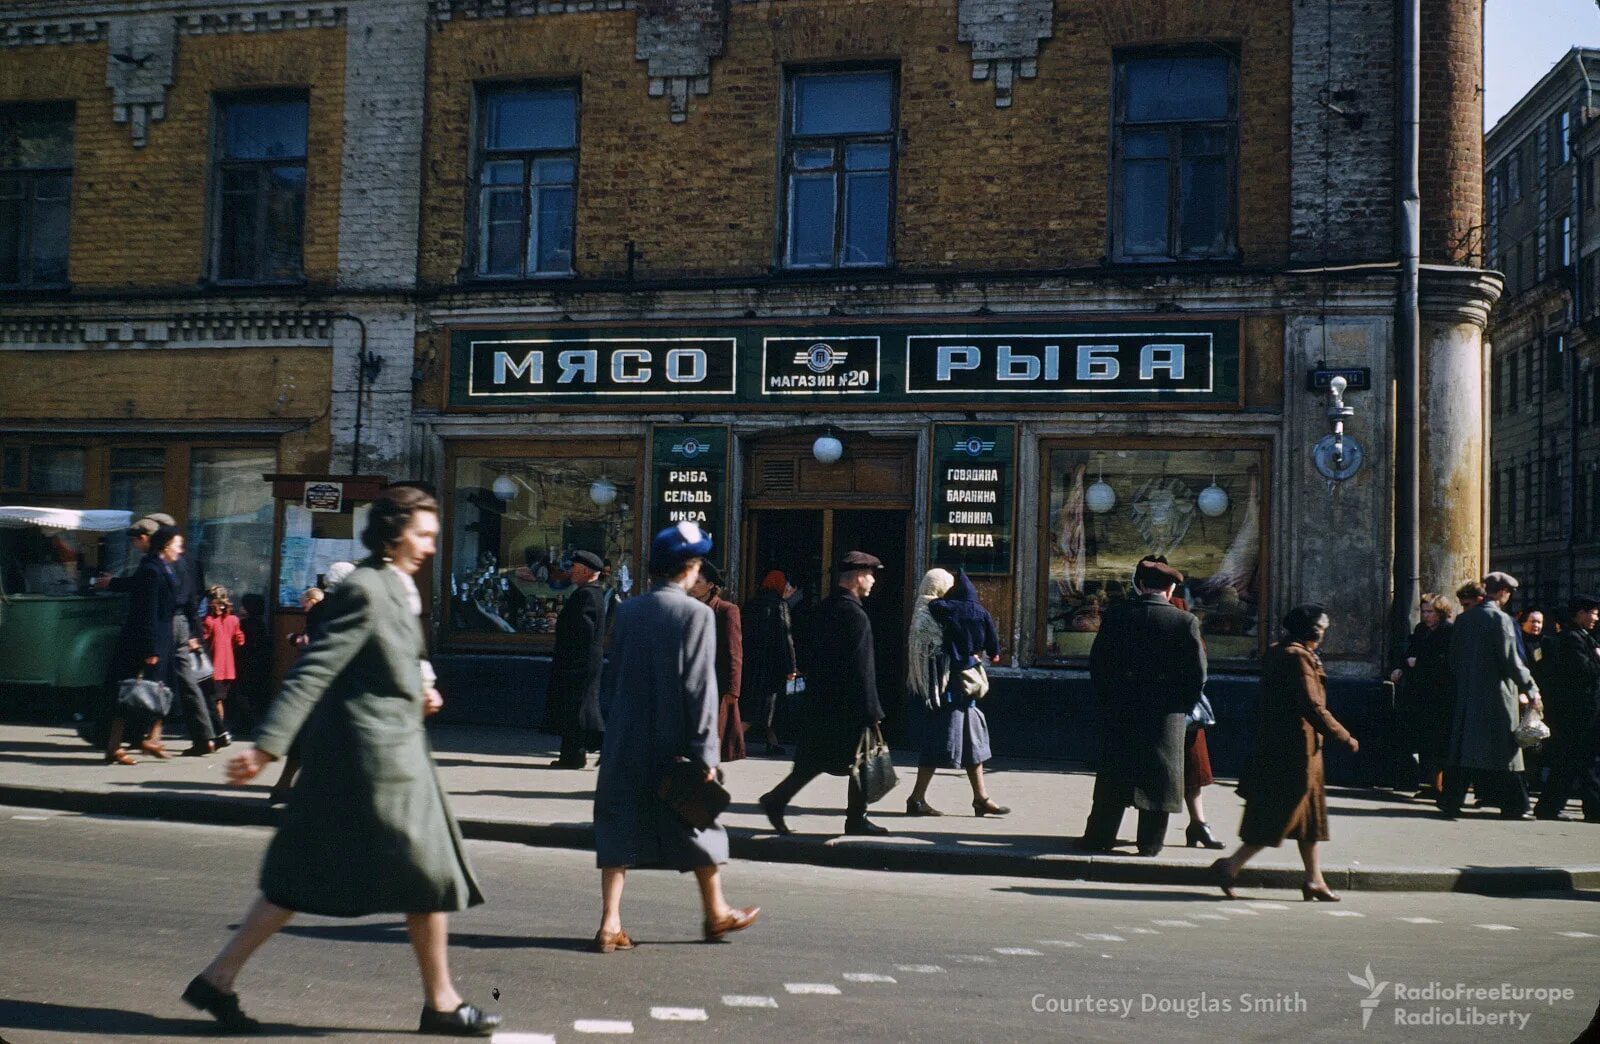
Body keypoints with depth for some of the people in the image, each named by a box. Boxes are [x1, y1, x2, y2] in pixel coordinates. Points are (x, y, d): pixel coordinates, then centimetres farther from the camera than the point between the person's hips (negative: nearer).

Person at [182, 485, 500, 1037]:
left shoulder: (395, 589, 15)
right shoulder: (365, 590, -16)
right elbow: (313, 671, -21)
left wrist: (417, 693, 9)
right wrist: (266, 747, -25)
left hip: (388, 749, 10)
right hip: (375, 753, -10)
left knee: (305, 878, 12)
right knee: (428, 873, 2)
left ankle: (218, 977, 16)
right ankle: (441, 1002, 14)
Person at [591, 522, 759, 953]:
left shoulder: (627, 611, 2)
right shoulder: (697, 614, -12)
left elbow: (616, 675, 9)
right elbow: (700, 689, -14)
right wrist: (705, 754, -12)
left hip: (625, 740, 4)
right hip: (674, 742, -3)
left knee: (620, 825, 7)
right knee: (698, 824, 13)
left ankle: (610, 923, 2)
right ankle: (716, 913, 27)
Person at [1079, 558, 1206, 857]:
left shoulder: (1116, 614, -2)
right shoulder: (1185, 621, -7)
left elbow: (1097, 661, 2)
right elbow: (1197, 673, -5)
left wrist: (1107, 698, 12)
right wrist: (1183, 706, 8)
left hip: (1120, 709, 2)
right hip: (1166, 712, -2)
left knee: (1113, 774, 10)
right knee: (1159, 775, 7)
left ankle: (1100, 836, 16)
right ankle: (1150, 843, 11)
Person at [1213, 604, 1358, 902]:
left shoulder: (1279, 652, 13)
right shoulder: (1298, 657, -17)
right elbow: (1313, 707, -21)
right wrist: (1345, 737, -14)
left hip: (1275, 743, 10)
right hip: (1296, 747, -10)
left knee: (1309, 813, 15)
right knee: (1281, 814, -5)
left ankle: (1314, 880, 19)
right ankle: (1231, 866, -3)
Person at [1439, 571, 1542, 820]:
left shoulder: (1463, 619, 7)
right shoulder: (1500, 619, -12)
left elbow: (1453, 658, 12)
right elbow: (1511, 661, -14)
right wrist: (1530, 690, -7)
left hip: (1466, 694, 6)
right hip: (1496, 695, -6)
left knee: (1462, 746, 9)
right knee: (1504, 749, 0)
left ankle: (1450, 801, 9)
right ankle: (1513, 806, 4)